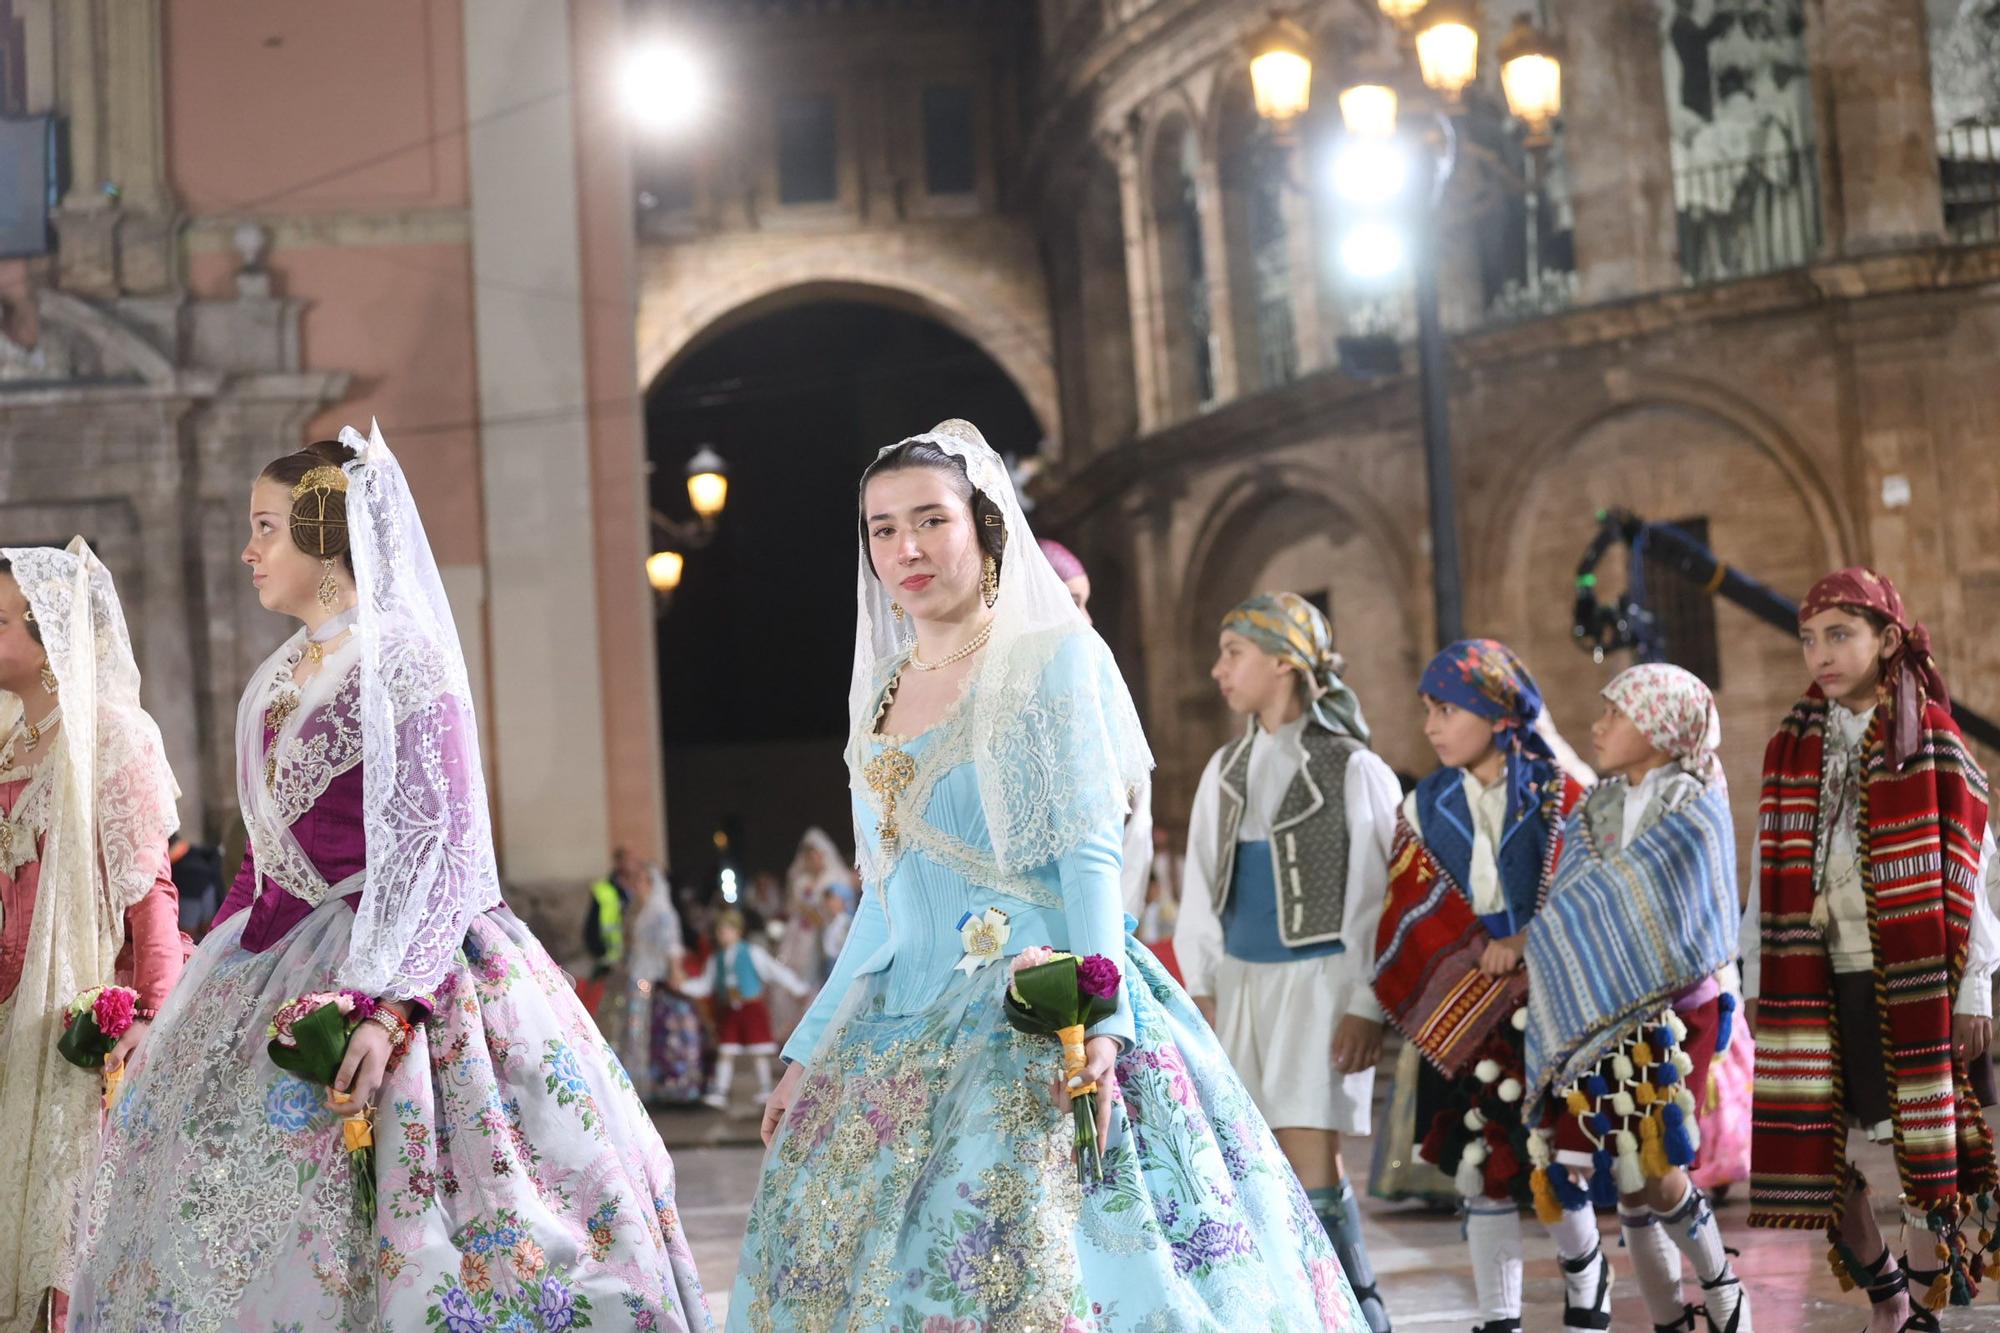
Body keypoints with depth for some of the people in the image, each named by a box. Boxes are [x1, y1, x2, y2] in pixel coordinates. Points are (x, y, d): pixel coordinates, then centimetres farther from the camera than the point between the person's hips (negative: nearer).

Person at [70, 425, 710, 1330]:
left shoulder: (407, 661, -8)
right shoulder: (278, 682, 16)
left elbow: (436, 851, -16)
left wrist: (386, 1008, -26)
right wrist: (197, 989, 15)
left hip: (389, 958, -8)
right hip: (281, 967, 8)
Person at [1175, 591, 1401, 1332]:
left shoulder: (1354, 770, -5)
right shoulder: (1225, 770, 11)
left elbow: (1380, 901, -6)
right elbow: (1202, 886, 13)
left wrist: (1369, 1006, -10)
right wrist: (1201, 987, 5)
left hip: (1319, 983, -5)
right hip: (1240, 984, 5)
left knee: (1312, 1163, -9)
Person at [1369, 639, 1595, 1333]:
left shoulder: (1559, 795, -2)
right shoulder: (1426, 806, 5)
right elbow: (1415, 915, -1)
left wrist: (1522, 947, -21)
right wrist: (1484, 952, -15)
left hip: (1550, 1010, -2)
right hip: (1461, 1015, 3)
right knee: (1479, 1171, 4)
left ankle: (1584, 1272, 30)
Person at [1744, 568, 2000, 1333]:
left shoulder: (1931, 743, -3)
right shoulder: (1791, 747, 8)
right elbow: (1769, 874, 9)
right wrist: (1757, 982, 6)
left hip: (1911, 979, -4)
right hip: (1815, 977, 4)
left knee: (1926, 1150, 1)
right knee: (1814, 1152, 3)